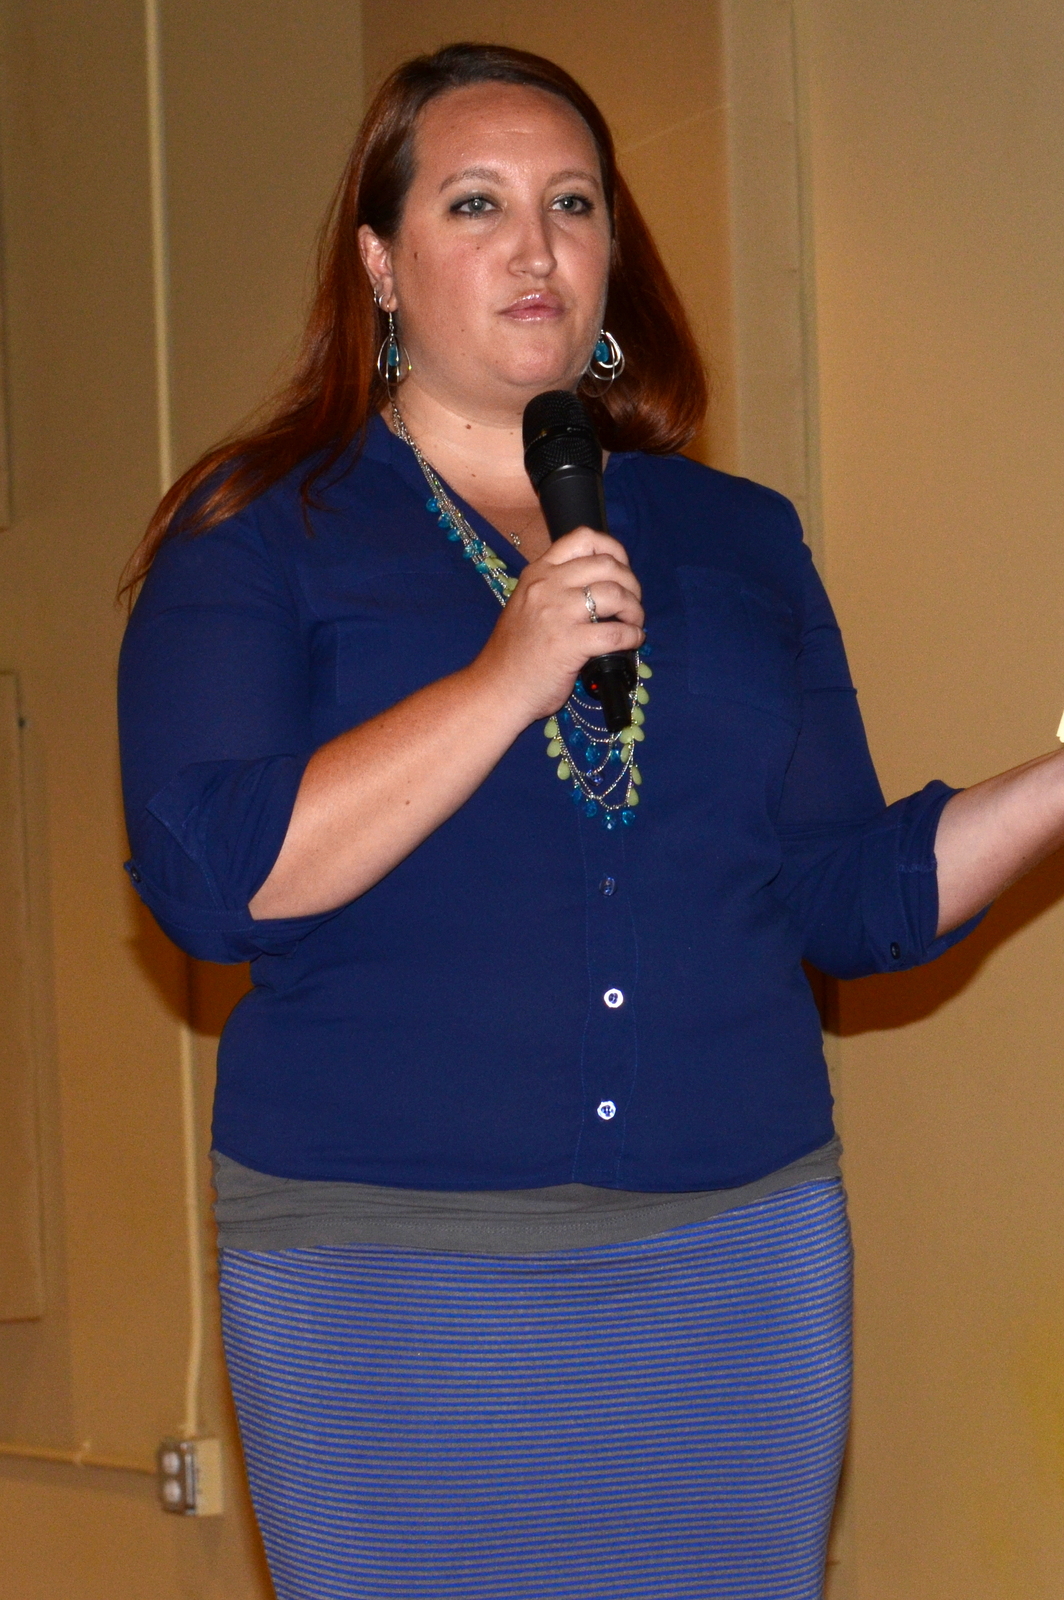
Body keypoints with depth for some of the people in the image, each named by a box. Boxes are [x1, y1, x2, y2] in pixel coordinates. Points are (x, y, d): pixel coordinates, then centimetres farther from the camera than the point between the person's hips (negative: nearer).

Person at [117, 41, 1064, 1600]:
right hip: (386, 1275, -3)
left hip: (738, 1257, 3)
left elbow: (849, 895, 11)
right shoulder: (260, 531, 1)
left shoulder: (740, 538, 12)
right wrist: (509, 678, -20)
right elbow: (211, 876, -14)